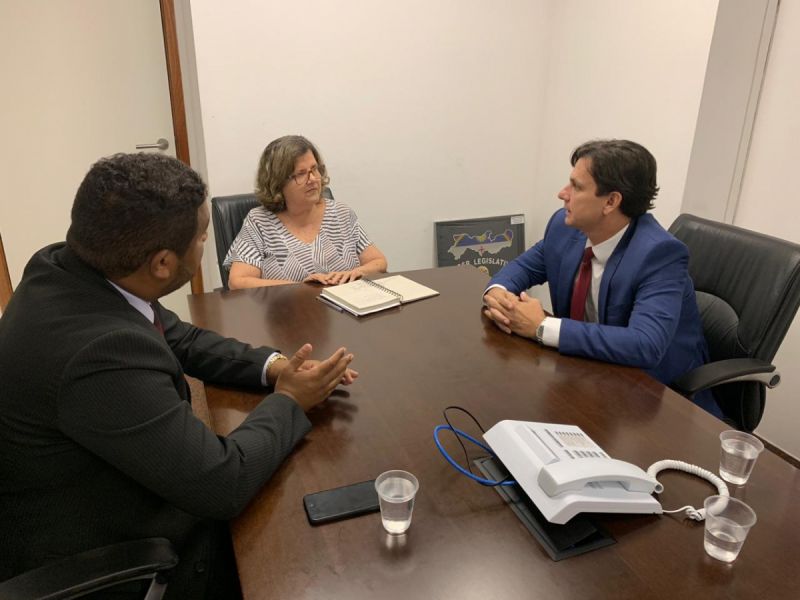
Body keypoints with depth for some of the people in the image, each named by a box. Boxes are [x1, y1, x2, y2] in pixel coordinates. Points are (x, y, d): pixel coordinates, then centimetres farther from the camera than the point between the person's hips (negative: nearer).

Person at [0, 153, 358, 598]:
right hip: (99, 562, -7)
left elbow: (179, 338, 5)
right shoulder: (101, 351, -37)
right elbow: (222, 484, -29)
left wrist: (272, 365, -7)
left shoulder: (68, 265, -10)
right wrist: (289, 401, -13)